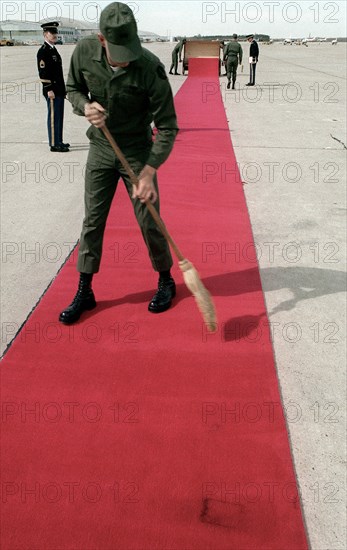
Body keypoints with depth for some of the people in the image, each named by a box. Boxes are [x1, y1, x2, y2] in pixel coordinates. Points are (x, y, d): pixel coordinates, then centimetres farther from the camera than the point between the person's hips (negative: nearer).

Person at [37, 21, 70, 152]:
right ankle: (54, 144, 1)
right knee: (54, 117, -5)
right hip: (52, 91, -9)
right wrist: (49, 90, -21)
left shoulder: (53, 49, 17)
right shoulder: (43, 51, -12)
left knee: (59, 117, 14)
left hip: (59, 90, 9)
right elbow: (43, 72, -18)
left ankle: (58, 142, 23)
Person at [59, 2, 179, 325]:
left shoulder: (151, 68, -22)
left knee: (149, 222, 1)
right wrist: (85, 106, -18)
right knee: (92, 220, 5)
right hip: (100, 149, 3)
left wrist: (148, 172, -26)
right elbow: (73, 89, 6)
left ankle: (166, 282, 25)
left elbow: (167, 128, -18)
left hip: (138, 152, -3)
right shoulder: (84, 52, -12)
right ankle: (84, 292, 17)